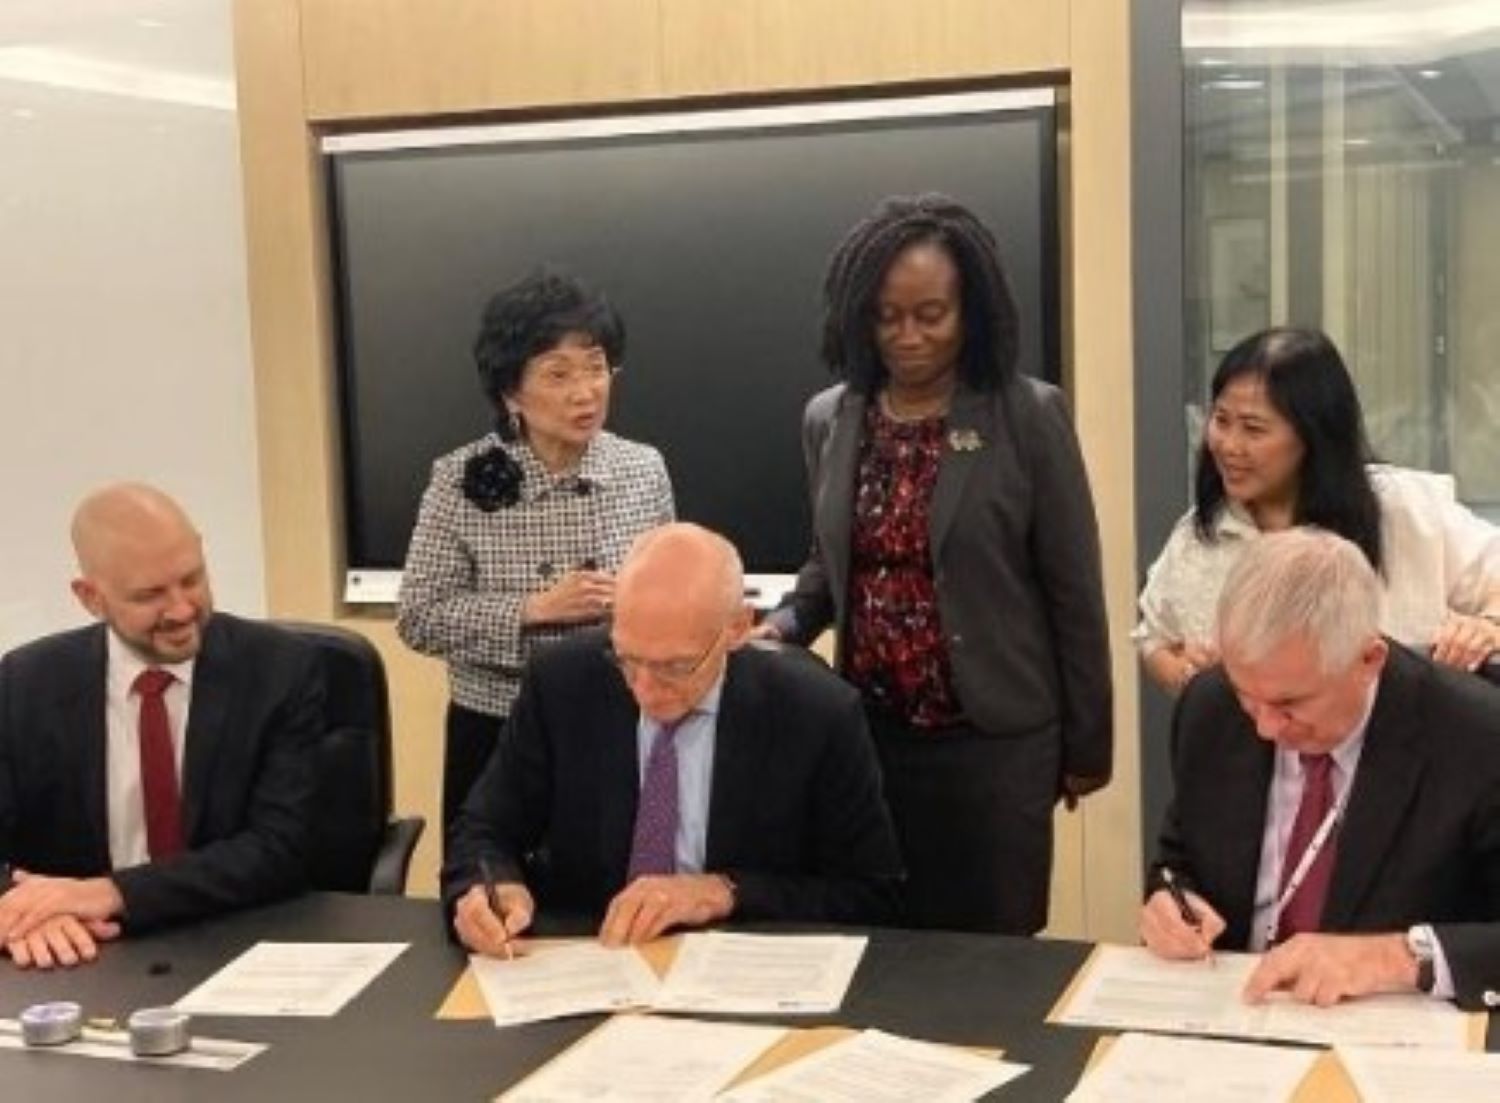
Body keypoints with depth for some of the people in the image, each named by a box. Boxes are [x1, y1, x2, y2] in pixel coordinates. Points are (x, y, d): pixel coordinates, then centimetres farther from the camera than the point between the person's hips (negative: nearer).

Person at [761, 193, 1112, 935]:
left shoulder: (1028, 416, -7)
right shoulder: (828, 420, 5)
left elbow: (1073, 590, -3)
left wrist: (1087, 743, 0)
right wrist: (782, 626, -3)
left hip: (993, 739, -3)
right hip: (868, 733, 4)